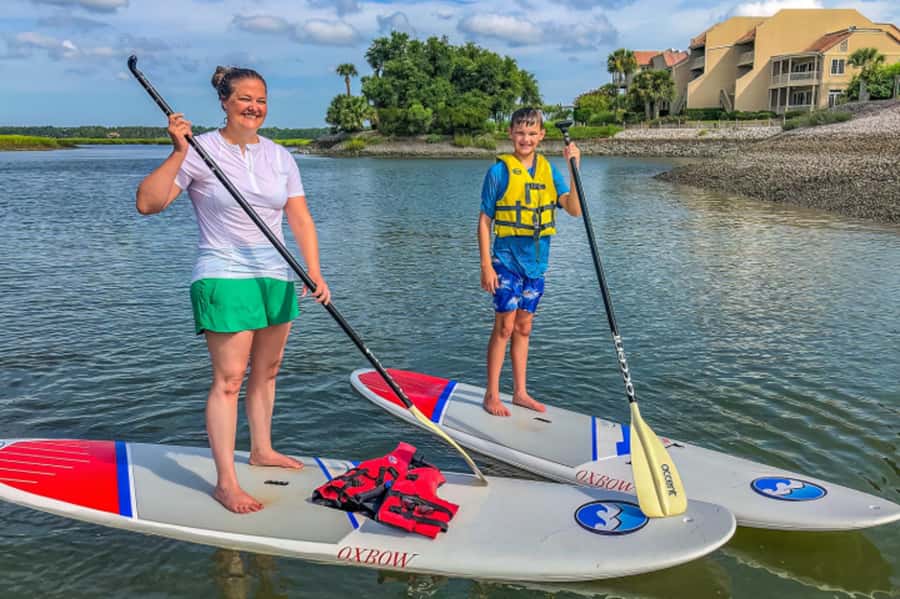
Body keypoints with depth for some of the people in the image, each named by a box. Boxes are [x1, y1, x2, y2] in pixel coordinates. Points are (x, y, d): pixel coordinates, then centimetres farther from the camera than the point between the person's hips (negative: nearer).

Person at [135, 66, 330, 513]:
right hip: (224, 278, -6)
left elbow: (300, 219, 7)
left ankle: (261, 450, 33)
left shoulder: (279, 157, 9)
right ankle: (226, 482, -1)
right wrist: (178, 154, -23)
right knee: (229, 379, -7)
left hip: (276, 277, 6)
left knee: (266, 371, 15)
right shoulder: (200, 151, -6)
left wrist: (314, 273, -4)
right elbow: (147, 203, -13)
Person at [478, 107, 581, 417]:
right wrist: (486, 266, -11)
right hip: (506, 260, -5)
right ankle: (491, 395, 8)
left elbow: (574, 209, -5)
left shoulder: (548, 170, 6)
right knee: (504, 327, -3)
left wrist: (574, 170, -16)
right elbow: (484, 220, -6)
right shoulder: (499, 171, -7)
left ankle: (520, 392, 23)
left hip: (536, 261, 5)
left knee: (523, 328, 13)